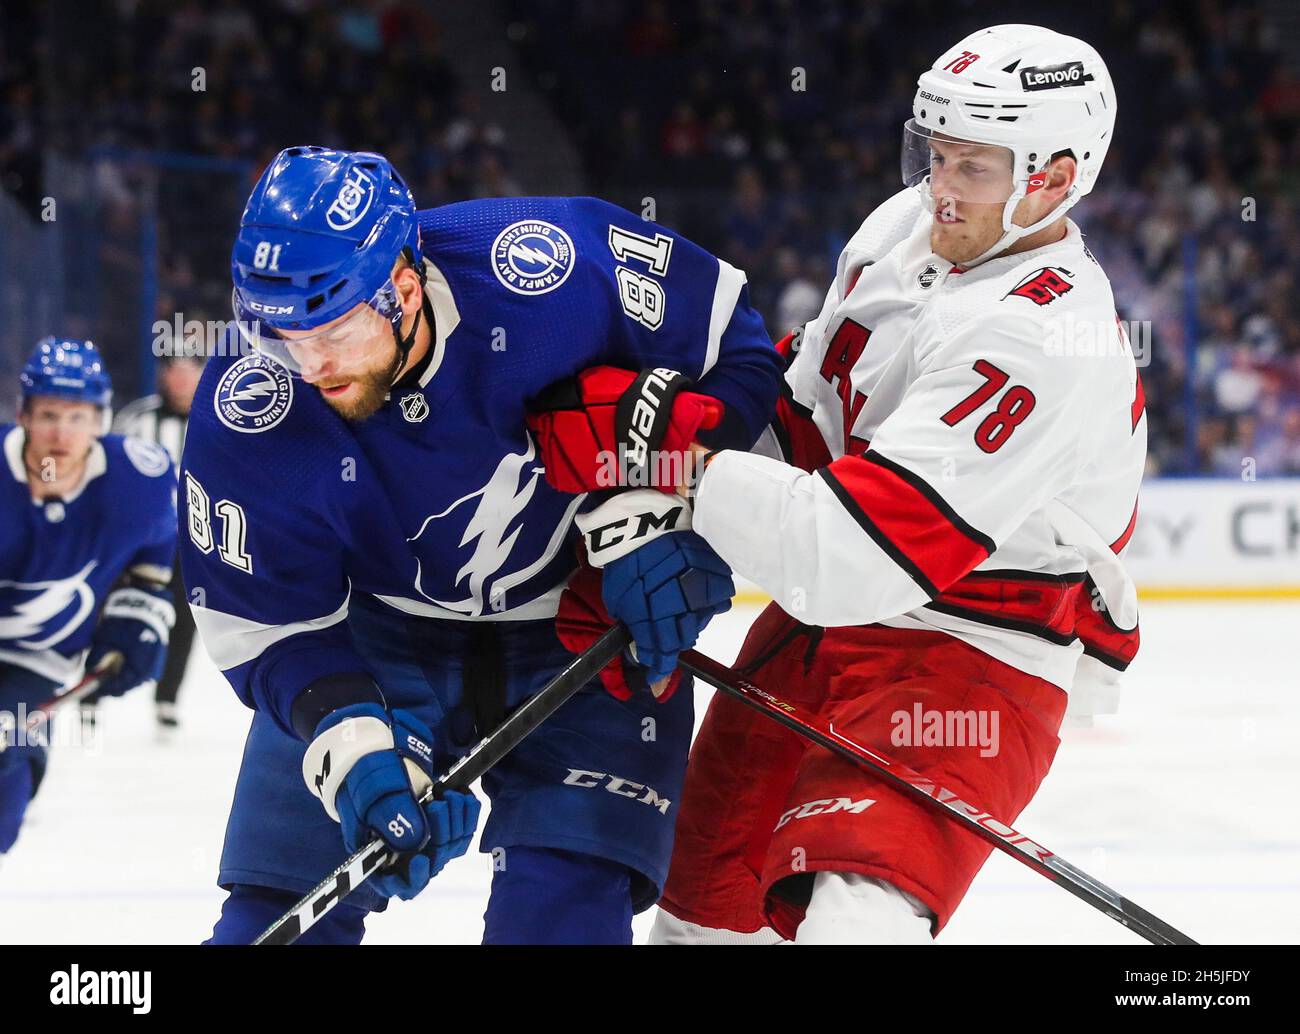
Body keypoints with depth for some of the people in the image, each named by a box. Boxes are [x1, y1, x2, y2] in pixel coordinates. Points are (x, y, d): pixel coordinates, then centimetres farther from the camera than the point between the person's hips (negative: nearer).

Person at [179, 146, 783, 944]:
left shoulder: (544, 265, -29)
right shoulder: (246, 415, -24)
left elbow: (733, 343, -13)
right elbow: (271, 628, -15)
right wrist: (353, 746, -32)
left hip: (585, 628, -1)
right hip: (378, 633, 1)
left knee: (562, 908, -16)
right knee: (284, 910, -3)